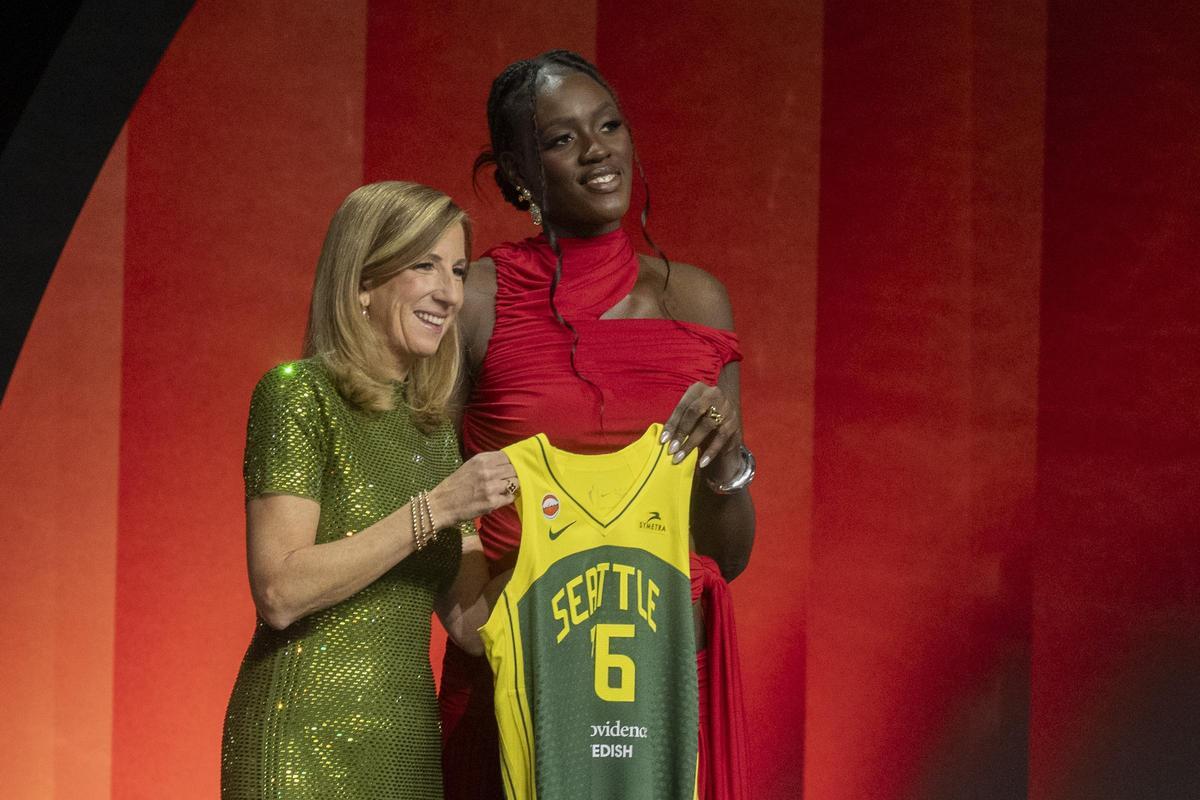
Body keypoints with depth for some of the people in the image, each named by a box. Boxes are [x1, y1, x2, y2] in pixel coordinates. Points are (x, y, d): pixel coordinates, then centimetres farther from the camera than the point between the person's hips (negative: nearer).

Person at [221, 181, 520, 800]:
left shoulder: (434, 429, 13)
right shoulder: (298, 393, -7)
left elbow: (469, 622, 11)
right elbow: (280, 592, -18)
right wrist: (433, 509, -18)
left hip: (411, 742, 7)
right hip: (305, 742, -7)